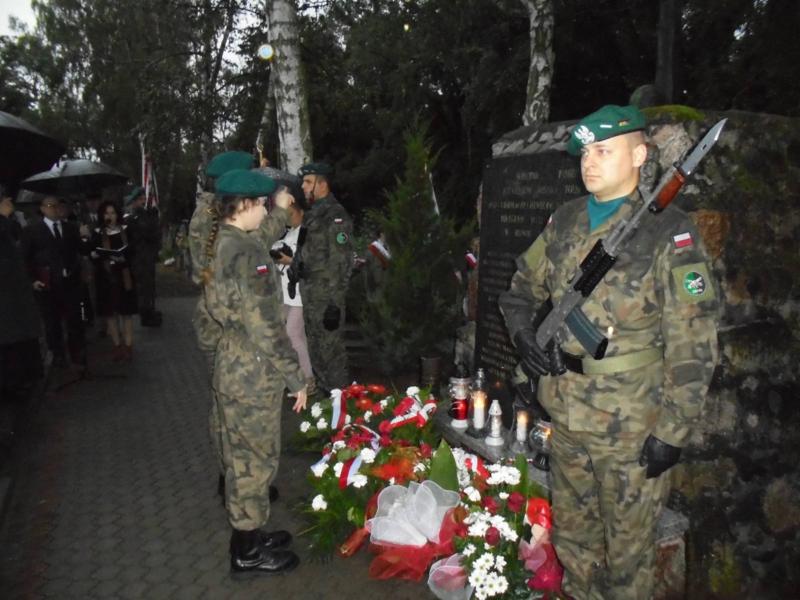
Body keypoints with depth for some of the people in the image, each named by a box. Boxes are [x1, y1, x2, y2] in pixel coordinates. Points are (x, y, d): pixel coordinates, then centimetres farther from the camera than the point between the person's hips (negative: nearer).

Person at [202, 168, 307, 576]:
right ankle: (248, 552, 23)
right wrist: (295, 377, -17)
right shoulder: (247, 253, -24)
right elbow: (265, 328, -25)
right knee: (256, 461, 6)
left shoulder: (221, 244, 6)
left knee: (243, 458, 22)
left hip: (233, 367, 10)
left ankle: (249, 532, 39)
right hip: (253, 374, -10)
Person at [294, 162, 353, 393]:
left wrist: (334, 302, -21)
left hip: (327, 296, -9)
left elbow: (341, 262, -18)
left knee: (330, 349, -2)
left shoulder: (336, 216, -14)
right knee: (315, 348, 18)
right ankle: (323, 390, 33)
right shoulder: (313, 214, 13)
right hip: (310, 294, 9)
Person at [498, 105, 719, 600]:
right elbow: (524, 285, 18)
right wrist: (523, 331, -1)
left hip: (632, 429, -5)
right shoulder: (566, 221, 5)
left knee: (628, 550, 13)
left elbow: (693, 344, -13)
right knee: (572, 537, 23)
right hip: (566, 419, 6)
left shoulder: (668, 233, -12)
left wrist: (673, 431, -15)